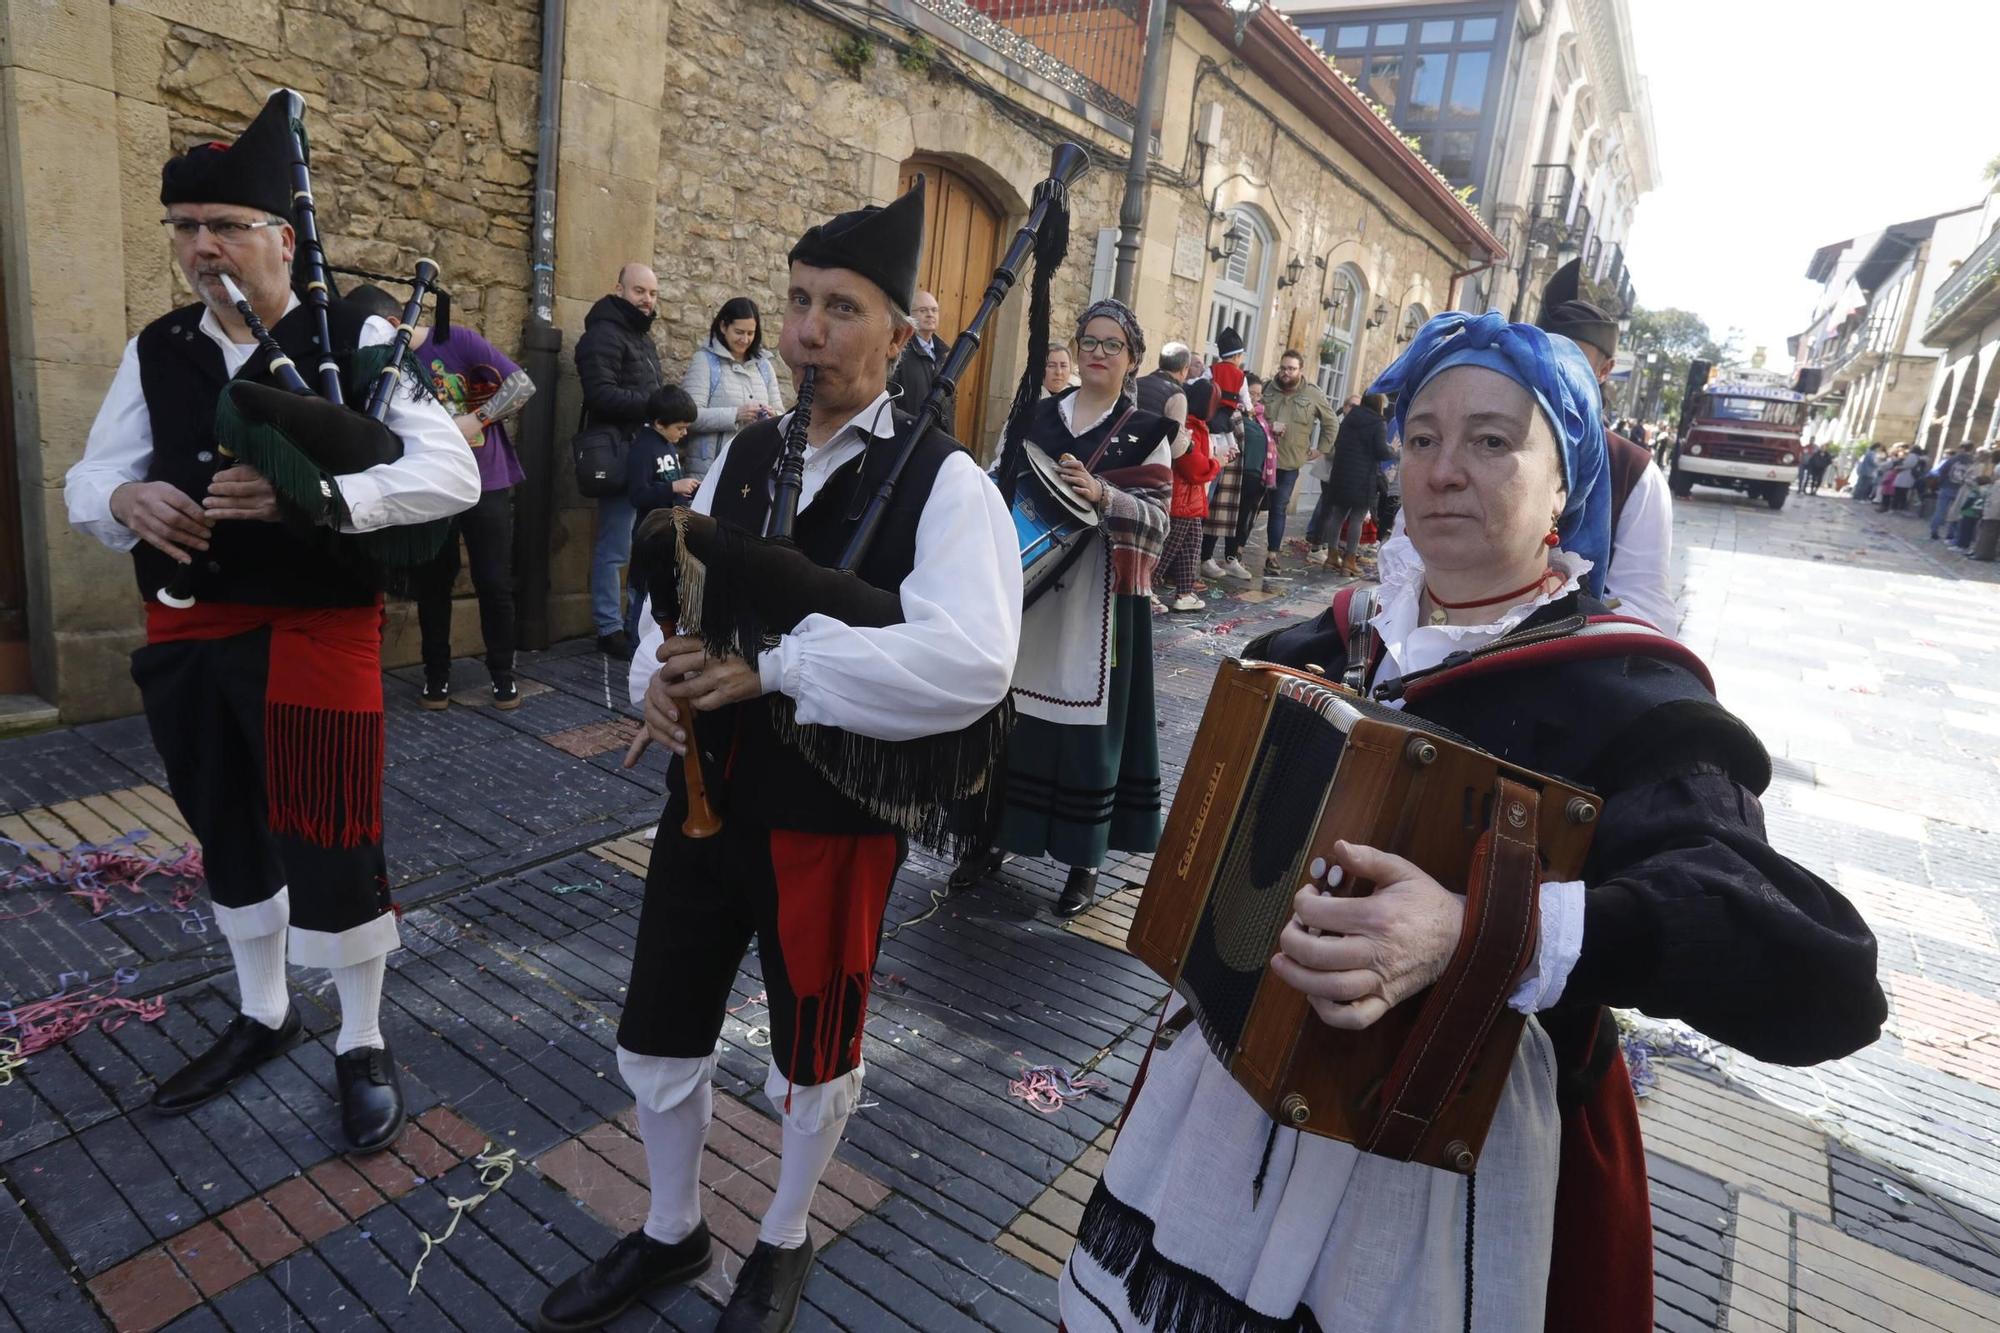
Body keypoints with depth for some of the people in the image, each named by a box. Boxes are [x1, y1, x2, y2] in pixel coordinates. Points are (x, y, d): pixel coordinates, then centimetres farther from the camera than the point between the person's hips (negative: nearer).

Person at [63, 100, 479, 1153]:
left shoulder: (355, 339, -8)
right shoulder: (154, 351, 7)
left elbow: (452, 473, -17)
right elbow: (84, 482, 10)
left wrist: (315, 496, -29)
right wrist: (127, 499, -15)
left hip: (315, 636, -5)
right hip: (187, 638, 6)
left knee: (332, 849, 2)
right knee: (229, 839, 19)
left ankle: (361, 1045, 24)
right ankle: (261, 1016, 42)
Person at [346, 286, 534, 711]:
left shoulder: (455, 340, -9)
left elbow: (522, 384, -11)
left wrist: (476, 420, -19)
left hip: (486, 484, -3)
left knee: (494, 584, 1)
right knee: (432, 584, 6)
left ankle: (502, 672, 15)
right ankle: (436, 674, 20)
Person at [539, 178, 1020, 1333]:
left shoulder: (942, 481, -16)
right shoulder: (745, 454, 5)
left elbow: (970, 664, -30)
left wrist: (775, 662, -32)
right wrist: (658, 669, -12)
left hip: (834, 818, -5)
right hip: (707, 796, 6)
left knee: (815, 1061, 18)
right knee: (658, 1040, 20)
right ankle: (672, 1233, 49)